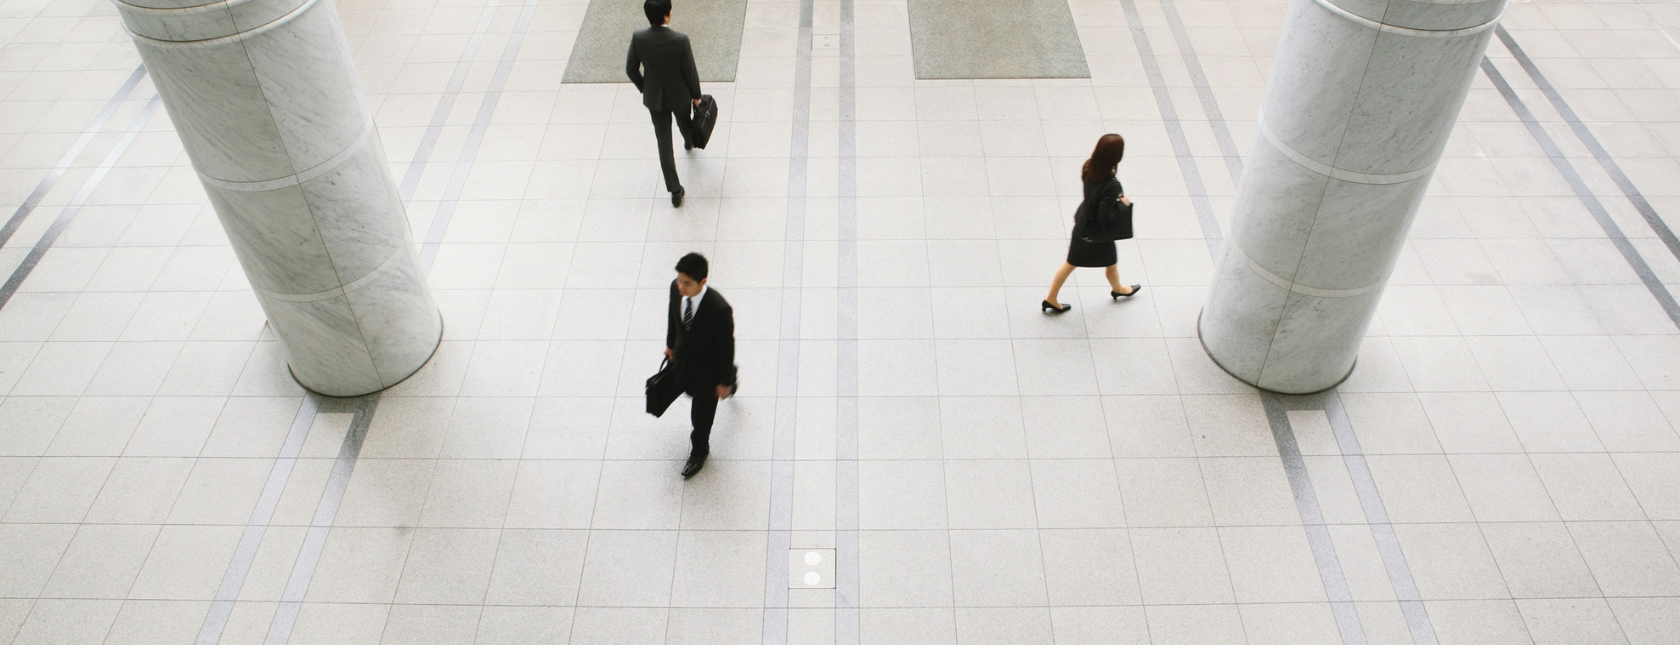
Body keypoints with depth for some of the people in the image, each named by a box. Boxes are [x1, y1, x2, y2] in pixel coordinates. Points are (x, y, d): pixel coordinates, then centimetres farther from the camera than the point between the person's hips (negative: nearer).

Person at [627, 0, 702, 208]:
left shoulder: (638, 38, -20)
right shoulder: (680, 39, -28)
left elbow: (631, 69, -7)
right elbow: (690, 71, -16)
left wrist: (643, 89, 12)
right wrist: (696, 95, 2)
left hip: (654, 98, 1)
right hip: (680, 95, -1)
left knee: (664, 142, 9)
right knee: (684, 123, 32)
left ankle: (675, 191, 11)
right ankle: (689, 143, 68)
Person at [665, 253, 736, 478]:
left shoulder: (720, 309, -40)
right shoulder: (676, 287, -24)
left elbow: (727, 346, -24)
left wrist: (725, 382, -12)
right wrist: (670, 344, 14)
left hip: (707, 366, -6)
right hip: (683, 357, 6)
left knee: (701, 412, 15)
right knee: (691, 391, 33)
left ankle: (699, 452, 46)